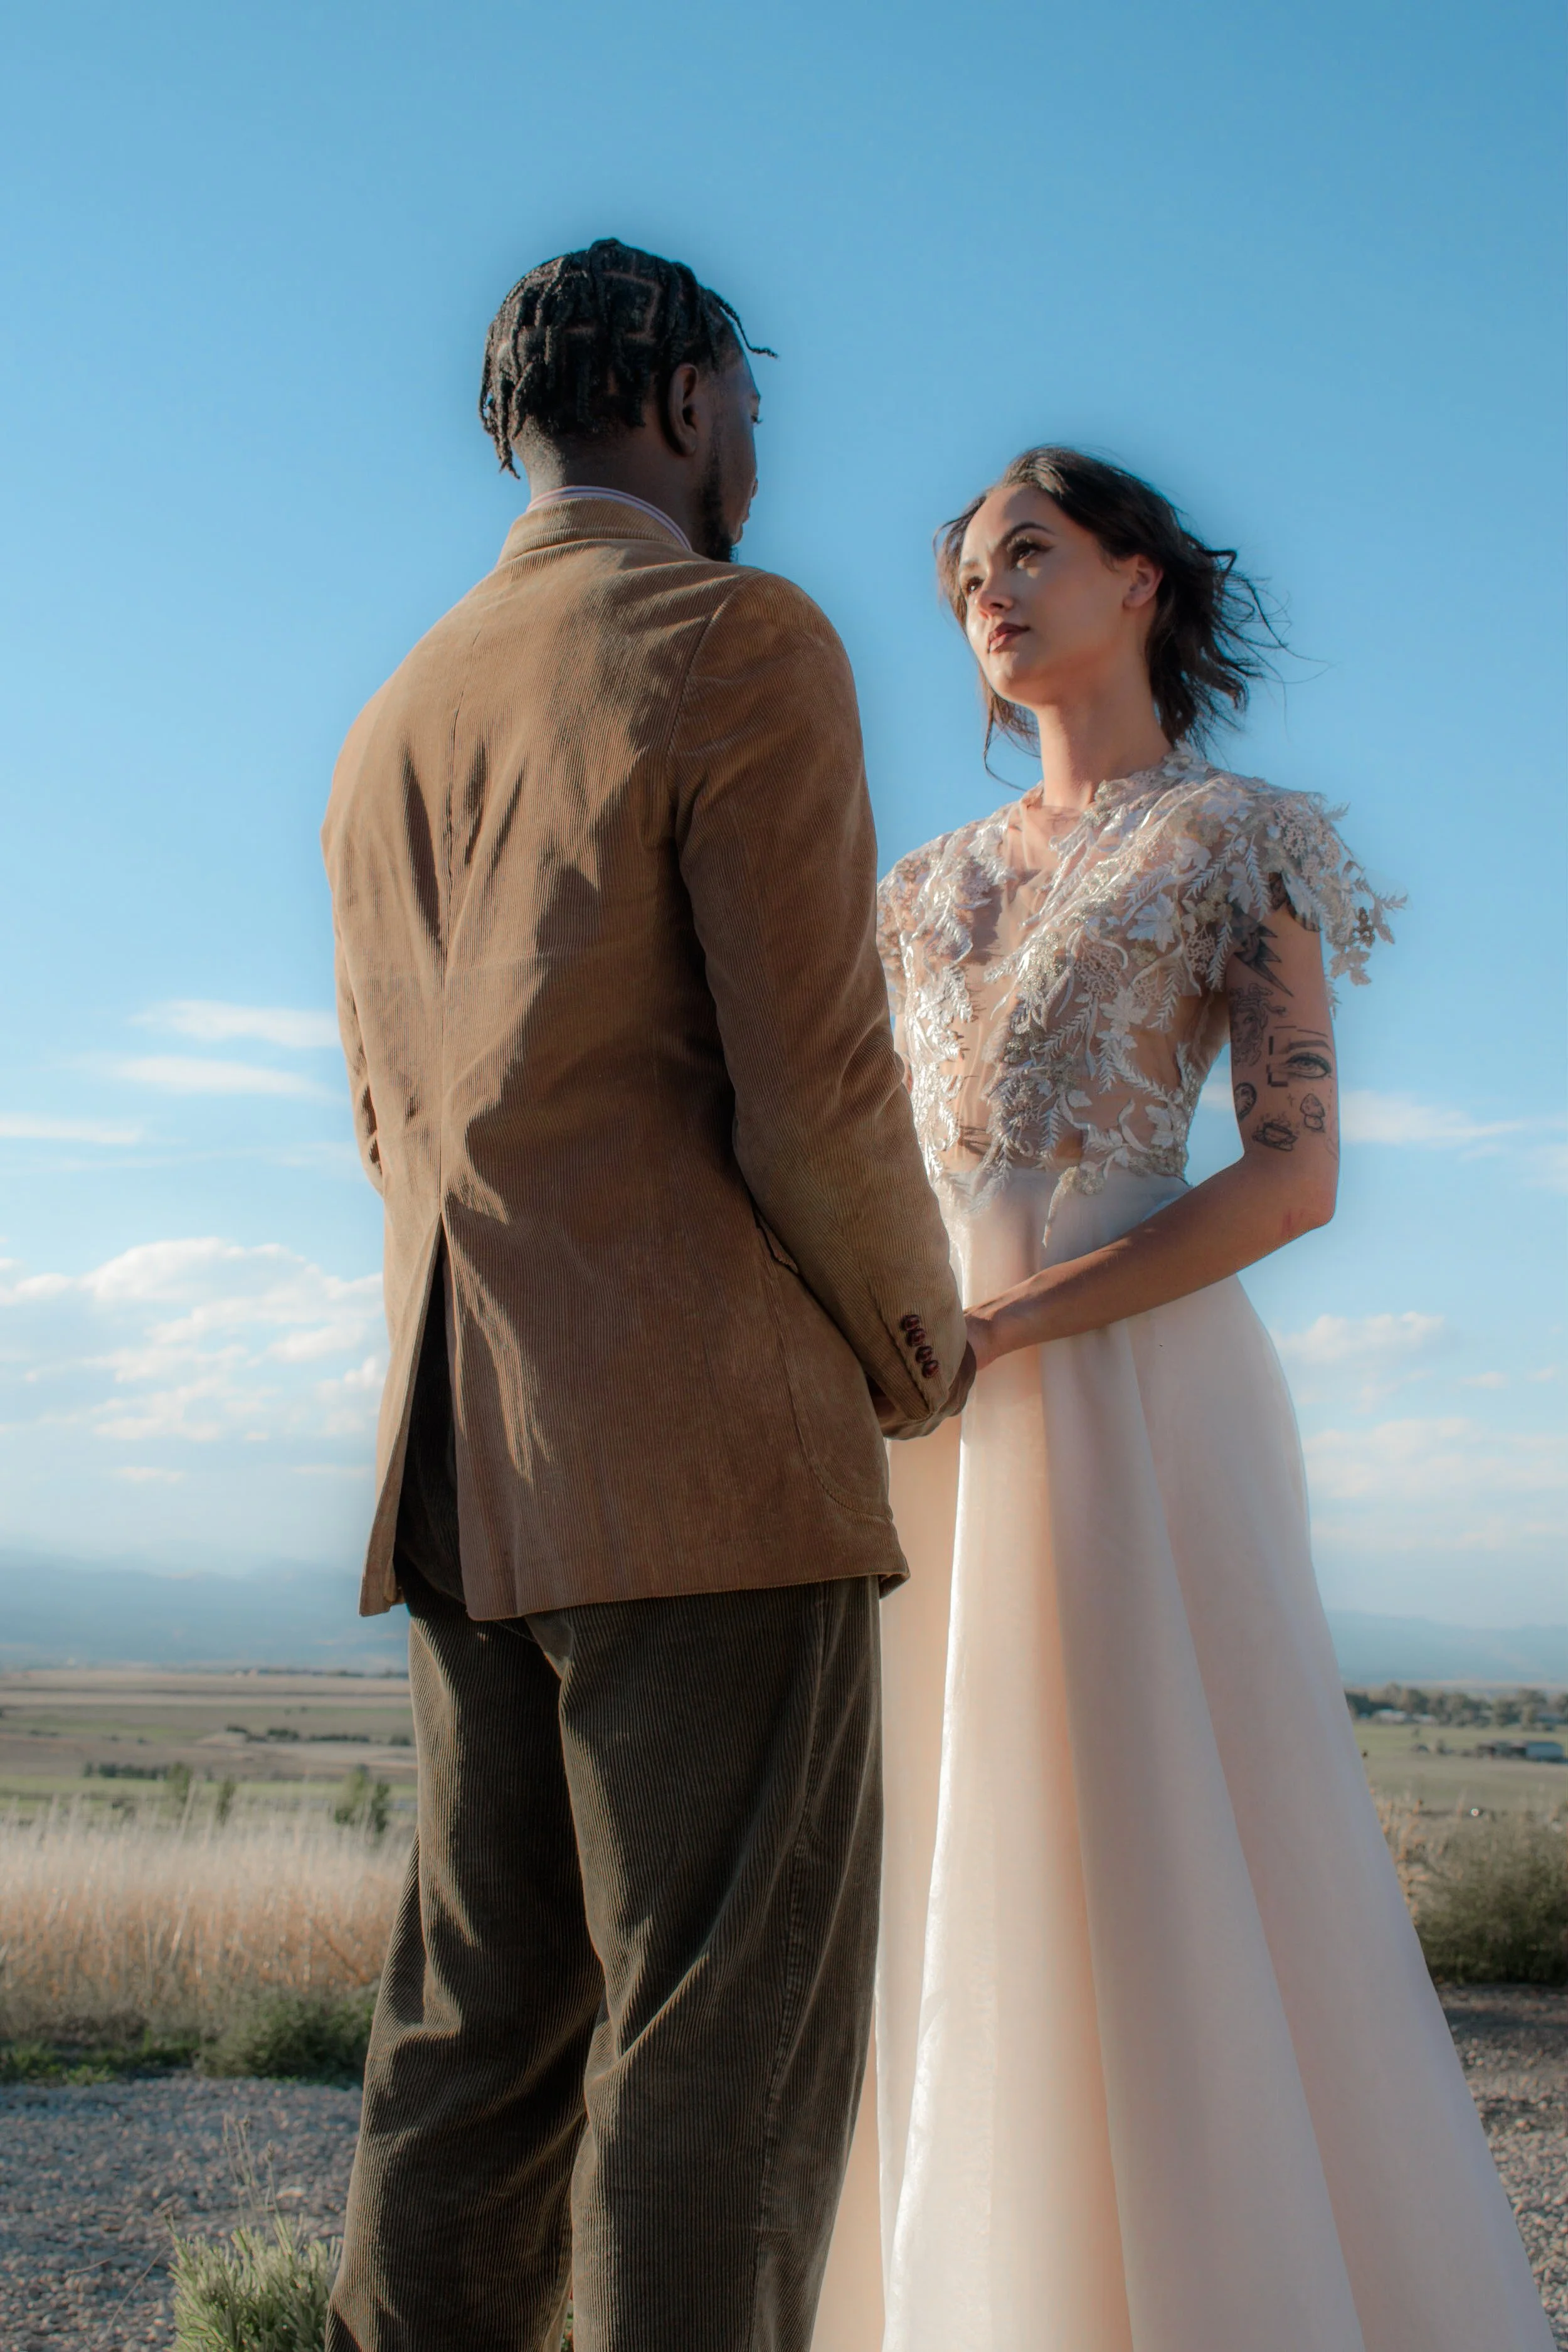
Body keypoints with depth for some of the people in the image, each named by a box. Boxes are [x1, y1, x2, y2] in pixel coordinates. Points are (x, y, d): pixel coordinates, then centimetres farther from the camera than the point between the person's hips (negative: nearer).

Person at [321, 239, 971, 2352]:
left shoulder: (393, 727, 18)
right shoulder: (744, 643, -6)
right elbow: (820, 1100, -13)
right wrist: (919, 1339, 4)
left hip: (468, 1468, 8)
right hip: (713, 1457, -7)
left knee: (479, 2044, 12)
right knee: (720, 2074, -3)